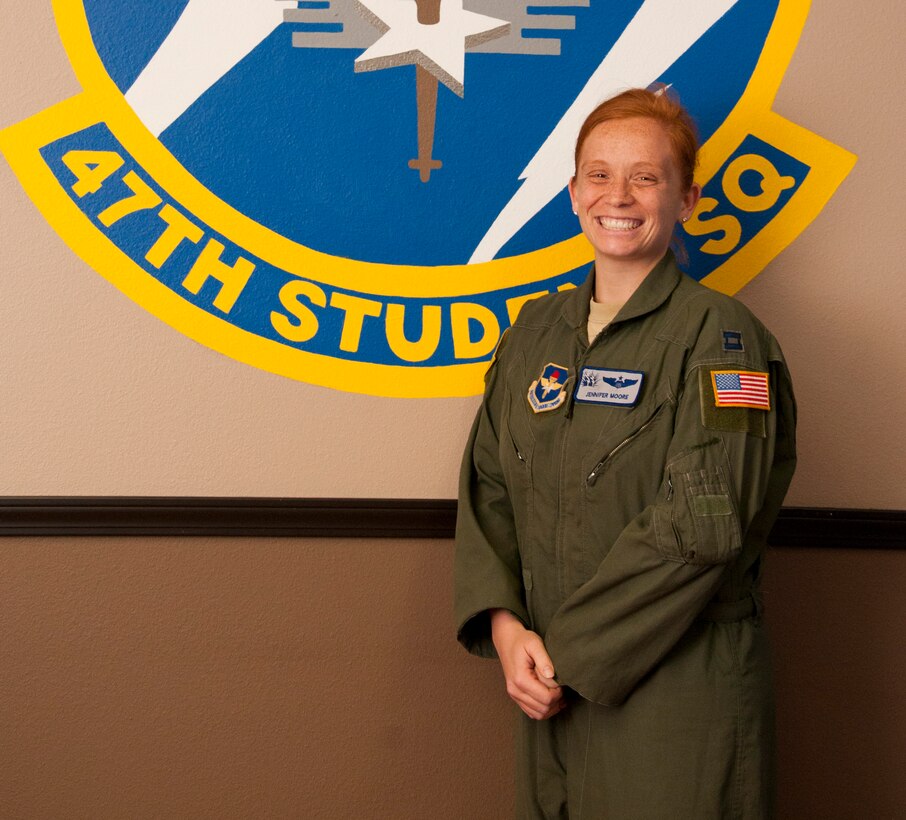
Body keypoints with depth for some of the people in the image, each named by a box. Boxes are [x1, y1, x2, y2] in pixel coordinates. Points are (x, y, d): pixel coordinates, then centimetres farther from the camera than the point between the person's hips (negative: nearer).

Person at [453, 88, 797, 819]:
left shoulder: (719, 336, -9)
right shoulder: (537, 330, 9)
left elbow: (704, 523, -18)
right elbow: (486, 485, 7)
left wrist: (570, 652, -16)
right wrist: (503, 623, -8)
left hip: (679, 697, -5)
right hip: (552, 685, 5)